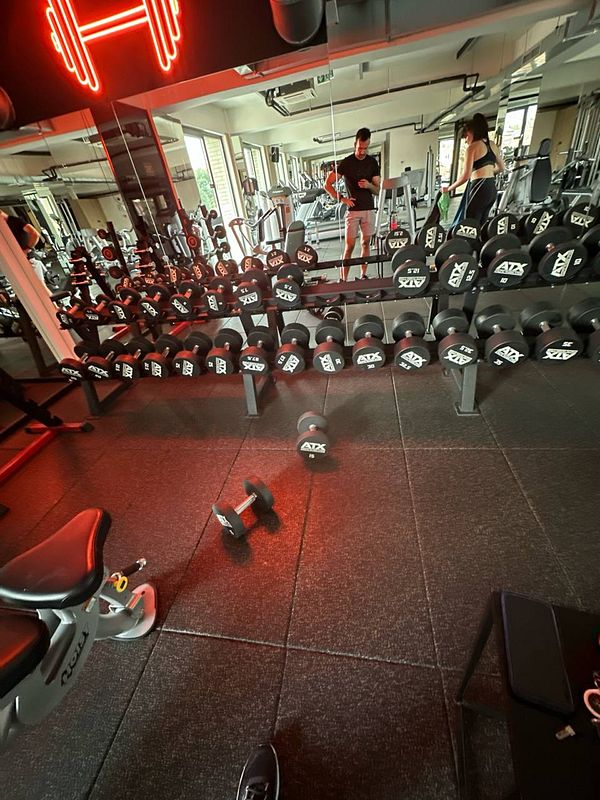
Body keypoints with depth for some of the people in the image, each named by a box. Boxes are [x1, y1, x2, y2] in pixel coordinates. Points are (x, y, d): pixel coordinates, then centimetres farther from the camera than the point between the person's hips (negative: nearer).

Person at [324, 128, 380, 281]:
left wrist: (369, 185, -13)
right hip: (353, 210, -4)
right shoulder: (346, 163, -2)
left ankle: (363, 275, 16)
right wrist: (342, 199, -11)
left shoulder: (373, 162, 8)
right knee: (349, 246, -8)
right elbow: (327, 185, -4)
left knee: (366, 243, 7)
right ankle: (343, 279, -5)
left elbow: (377, 190, 9)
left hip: (369, 209, 4)